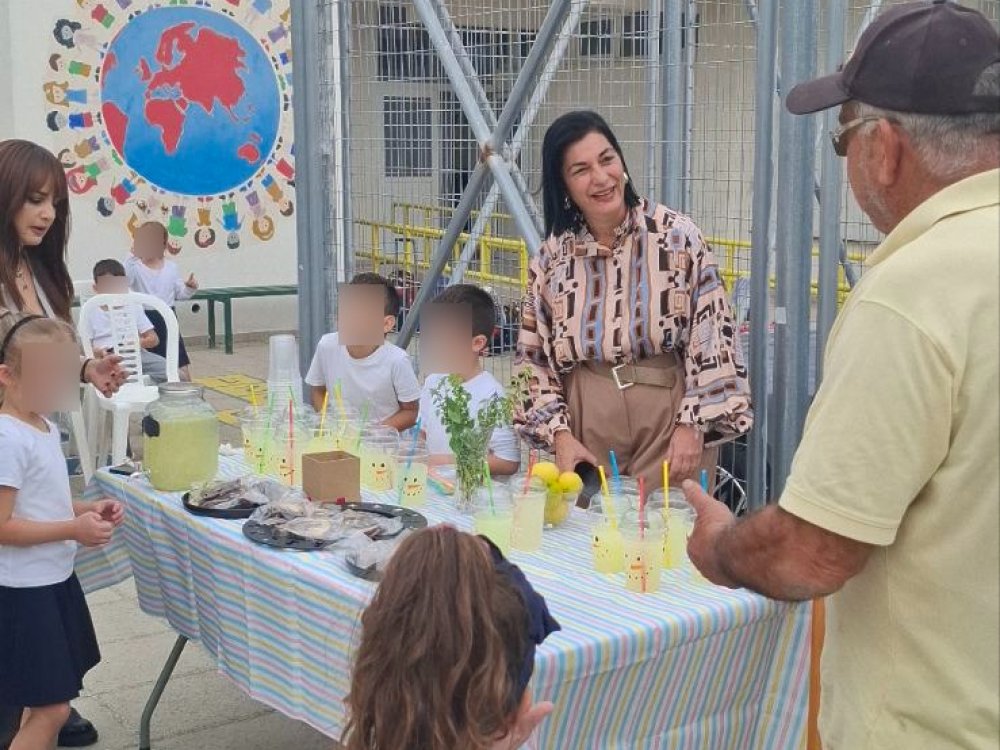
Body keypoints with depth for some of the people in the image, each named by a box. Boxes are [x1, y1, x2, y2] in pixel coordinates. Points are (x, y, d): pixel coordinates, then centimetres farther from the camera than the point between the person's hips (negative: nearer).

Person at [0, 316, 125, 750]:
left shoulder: (43, 426, 8)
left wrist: (86, 509, 4)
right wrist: (74, 529, -24)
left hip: (52, 580, 10)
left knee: (47, 701, 19)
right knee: (50, 708, -6)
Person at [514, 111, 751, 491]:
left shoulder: (677, 236, -5)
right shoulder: (551, 259, 3)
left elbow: (713, 340, -6)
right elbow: (533, 360, 6)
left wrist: (692, 426, -10)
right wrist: (559, 433, -3)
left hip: (670, 413, -2)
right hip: (586, 420, 2)